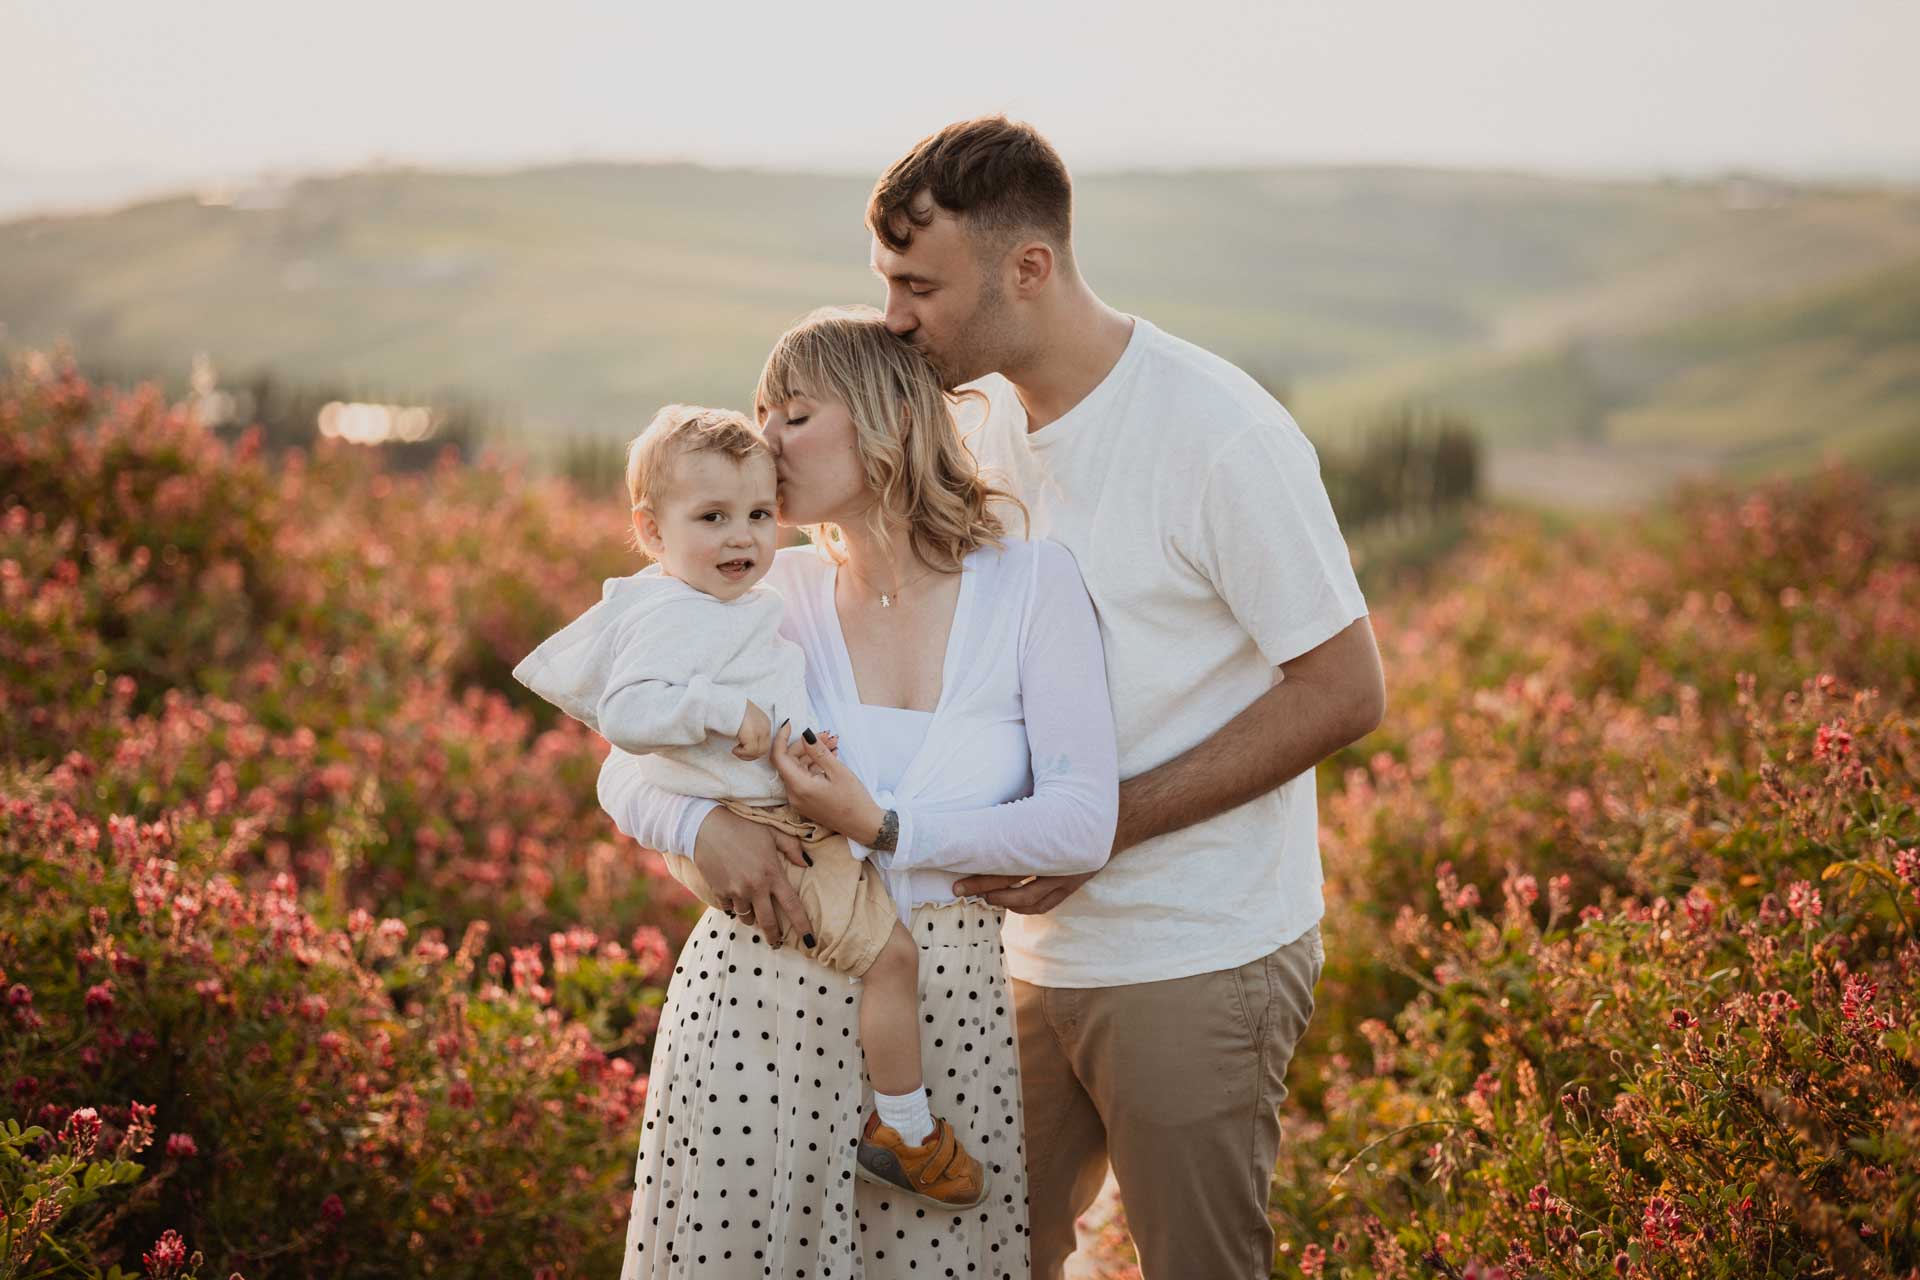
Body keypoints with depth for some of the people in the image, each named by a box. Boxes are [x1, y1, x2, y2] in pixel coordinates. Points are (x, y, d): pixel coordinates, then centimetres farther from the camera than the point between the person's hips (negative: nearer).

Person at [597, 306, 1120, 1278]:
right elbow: (624, 772, 6)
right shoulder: (772, 596, 1)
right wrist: (702, 823, -17)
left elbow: (1086, 823, -12)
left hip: (950, 1009, -1)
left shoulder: (1029, 583, -5)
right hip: (761, 994, 2)